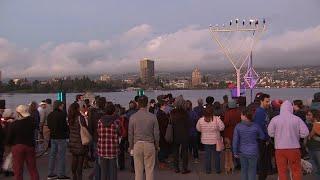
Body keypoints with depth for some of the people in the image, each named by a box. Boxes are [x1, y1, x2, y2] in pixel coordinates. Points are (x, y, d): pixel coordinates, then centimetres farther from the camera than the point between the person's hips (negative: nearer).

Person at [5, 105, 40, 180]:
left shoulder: (13, 124, -14)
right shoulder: (31, 122, -9)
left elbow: (8, 139, -9)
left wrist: (12, 143, 12)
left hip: (17, 147, -2)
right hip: (30, 146, 2)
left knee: (18, 171, 9)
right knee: (33, 169, 13)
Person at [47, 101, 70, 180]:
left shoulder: (50, 115, 8)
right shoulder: (62, 114, -16)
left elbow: (49, 126, 15)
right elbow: (65, 126, -16)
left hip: (53, 137, 8)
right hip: (61, 137, -8)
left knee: (52, 155, 14)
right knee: (61, 156, -2)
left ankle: (51, 174, 21)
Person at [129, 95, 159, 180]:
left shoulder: (133, 117, -3)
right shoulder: (152, 117, -5)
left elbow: (130, 134, 2)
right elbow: (156, 133, 0)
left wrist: (131, 146, 15)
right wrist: (157, 145, 14)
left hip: (137, 144, 1)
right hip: (149, 144, 0)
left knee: (138, 169, 8)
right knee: (149, 169, 6)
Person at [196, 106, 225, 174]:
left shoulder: (201, 120, -11)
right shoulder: (217, 119, -17)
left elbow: (198, 129, 2)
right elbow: (222, 128, -11)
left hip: (206, 141, 2)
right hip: (215, 140, -1)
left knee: (207, 155, 13)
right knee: (217, 155, 14)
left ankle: (208, 170, 20)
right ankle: (218, 169, 22)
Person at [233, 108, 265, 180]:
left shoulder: (238, 126, -9)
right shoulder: (256, 126, -7)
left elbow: (235, 140, -8)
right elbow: (262, 137, 7)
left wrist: (235, 152, 2)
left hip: (242, 152, 1)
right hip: (253, 152, -1)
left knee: (244, 170, 15)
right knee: (252, 170, 8)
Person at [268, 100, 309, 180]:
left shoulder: (275, 119, -6)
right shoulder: (297, 119, -6)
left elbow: (271, 133, -2)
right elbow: (305, 133, -6)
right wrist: (295, 134, 11)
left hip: (280, 148, 0)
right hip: (294, 148, 0)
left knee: (282, 171, 10)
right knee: (296, 170, 13)